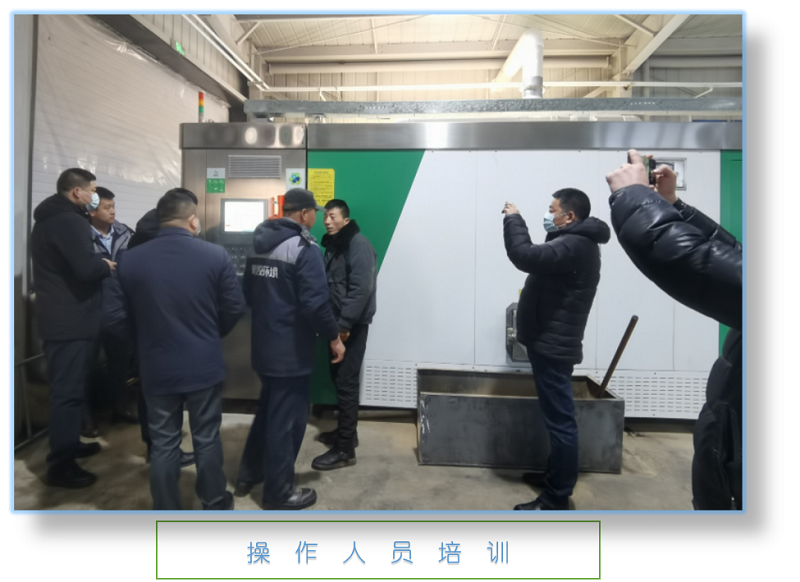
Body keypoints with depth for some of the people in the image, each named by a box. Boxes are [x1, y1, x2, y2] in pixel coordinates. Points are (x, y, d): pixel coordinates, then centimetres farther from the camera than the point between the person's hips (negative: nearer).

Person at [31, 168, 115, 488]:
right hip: (70, 320, -10)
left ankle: (67, 444, 33)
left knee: (65, 387, 20)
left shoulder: (48, 219, 16)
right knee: (68, 391, -4)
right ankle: (60, 466, 5)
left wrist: (98, 263, 7)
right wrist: (106, 265, -8)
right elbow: (87, 268, -27)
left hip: (58, 317, 10)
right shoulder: (70, 221, -17)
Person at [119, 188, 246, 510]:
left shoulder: (131, 260, -6)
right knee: (207, 439, 15)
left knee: (163, 444, 15)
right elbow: (235, 307, -7)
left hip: (156, 367, 2)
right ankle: (215, 505, 33)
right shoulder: (215, 255, -13)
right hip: (205, 365, -1)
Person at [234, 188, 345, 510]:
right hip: (292, 349, -8)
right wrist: (333, 337, -12)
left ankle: (248, 474, 38)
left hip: (264, 344, 9)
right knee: (287, 419, 5)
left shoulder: (260, 245, 9)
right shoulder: (305, 248, -17)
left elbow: (248, 293, 15)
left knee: (268, 409, 24)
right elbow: (315, 302, -23)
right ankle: (279, 492, 21)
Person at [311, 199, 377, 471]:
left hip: (352, 325, -9)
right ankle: (346, 432, 31)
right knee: (338, 377, 16)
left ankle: (345, 449, 4)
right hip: (337, 322, 9)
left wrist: (345, 323, -23)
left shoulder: (358, 244, -13)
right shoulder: (333, 245, 16)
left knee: (346, 382, -5)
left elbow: (362, 288, -22)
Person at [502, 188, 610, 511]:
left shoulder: (574, 246, -18)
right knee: (557, 416, 18)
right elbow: (537, 257, 22)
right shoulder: (575, 243, 18)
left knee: (560, 419, -5)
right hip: (551, 342, 11)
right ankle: (555, 476, 32)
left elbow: (525, 256, -29)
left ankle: (556, 498, 4)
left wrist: (513, 219, -14)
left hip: (553, 345, -11)